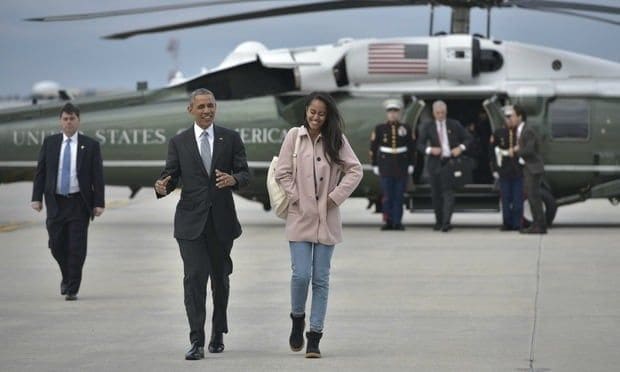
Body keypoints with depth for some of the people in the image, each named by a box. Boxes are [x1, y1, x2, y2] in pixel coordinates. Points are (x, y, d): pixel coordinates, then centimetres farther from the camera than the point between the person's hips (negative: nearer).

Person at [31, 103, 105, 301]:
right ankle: (67, 277, 31)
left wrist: (99, 203, -7)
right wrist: (37, 197, -2)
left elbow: (98, 176, -1)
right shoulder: (50, 143, 7)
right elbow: (40, 172, 7)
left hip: (79, 203, -2)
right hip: (56, 202, 2)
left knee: (77, 248, -5)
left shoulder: (90, 145, 1)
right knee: (57, 245, 5)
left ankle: (72, 289, 3)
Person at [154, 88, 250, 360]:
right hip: (191, 221, -1)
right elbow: (171, 176, 3)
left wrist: (233, 179, -20)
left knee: (220, 277, 13)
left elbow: (245, 174, 3)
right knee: (194, 277, -11)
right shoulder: (179, 142, 5)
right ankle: (197, 341, -12)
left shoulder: (231, 138, 5)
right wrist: (162, 187, -20)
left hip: (222, 220, 2)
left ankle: (218, 333, 31)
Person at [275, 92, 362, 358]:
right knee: (301, 274, -9)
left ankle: (314, 336, 8)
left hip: (327, 219, 1)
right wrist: (297, 198, -6)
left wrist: (335, 197, -6)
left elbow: (355, 170, 0)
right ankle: (297, 319, 19)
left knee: (321, 279, 2)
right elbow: (282, 173, 0)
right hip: (300, 217, -1)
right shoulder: (294, 136, -1)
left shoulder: (336, 140, 1)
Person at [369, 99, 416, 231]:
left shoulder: (406, 129, 6)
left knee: (399, 196, 0)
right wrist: (375, 165, 0)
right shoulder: (380, 128, 3)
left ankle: (397, 222, 4)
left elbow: (412, 148, 9)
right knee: (387, 195, -4)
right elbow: (373, 147, 4)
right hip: (386, 168, -1)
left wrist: (411, 165, 4)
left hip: (402, 168, 1)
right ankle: (388, 222, 0)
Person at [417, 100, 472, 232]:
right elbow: (420, 144, 4)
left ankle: (446, 222, -20)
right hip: (435, 163, 2)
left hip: (450, 162, -2)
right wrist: (430, 150, -16)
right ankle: (438, 221, 19)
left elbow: (468, 138, 11)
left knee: (448, 192, -13)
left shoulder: (454, 125, 6)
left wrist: (461, 148, -8)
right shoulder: (428, 127, 7)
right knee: (436, 194, 7)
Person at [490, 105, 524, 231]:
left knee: (518, 200, 0)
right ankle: (507, 223, 11)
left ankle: (517, 224, 6)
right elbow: (493, 151, 9)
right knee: (505, 200, 4)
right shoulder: (499, 133, 4)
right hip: (504, 172, 2)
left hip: (519, 172, -2)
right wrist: (495, 168, 5)